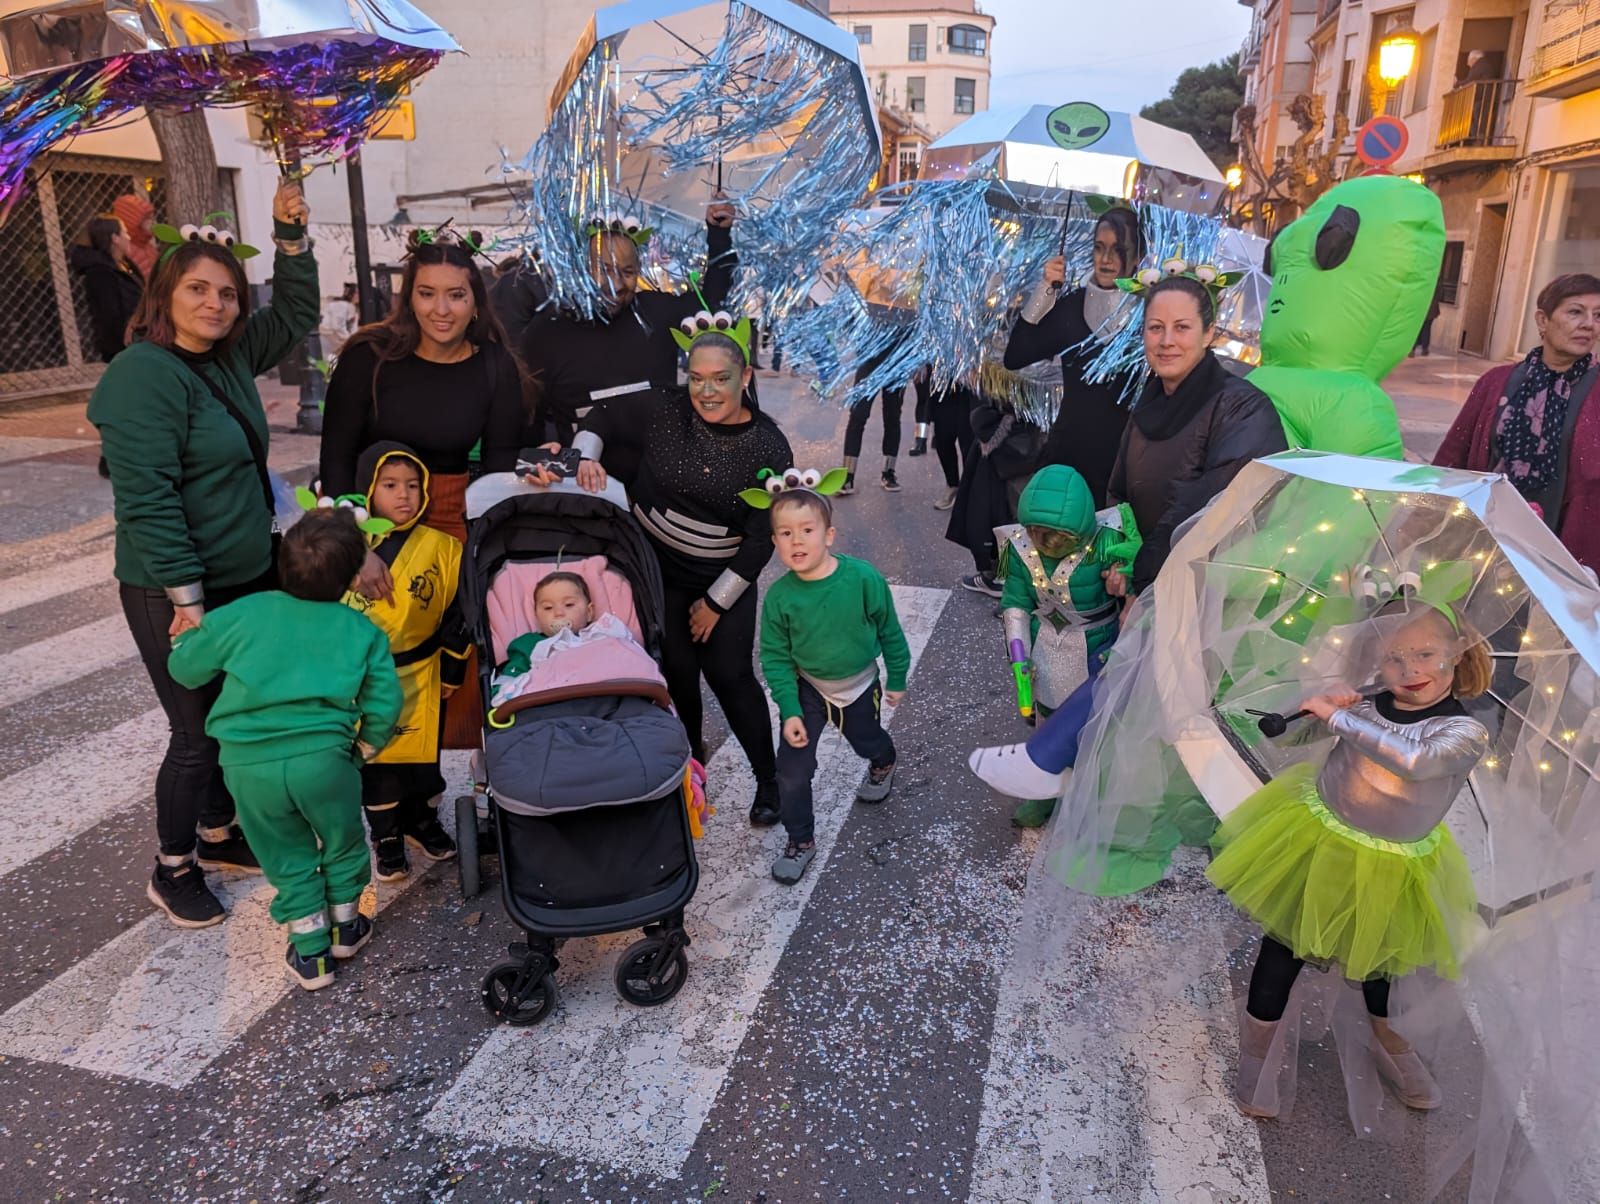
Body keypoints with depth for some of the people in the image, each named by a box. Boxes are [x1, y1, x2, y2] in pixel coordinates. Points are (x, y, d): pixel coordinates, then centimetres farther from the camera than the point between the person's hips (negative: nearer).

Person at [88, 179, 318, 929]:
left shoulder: (229, 355, 5)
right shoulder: (142, 376, -17)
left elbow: (296, 317, 19)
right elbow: (147, 499, -21)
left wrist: (290, 235, 5)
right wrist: (186, 599, -22)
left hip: (248, 577, 8)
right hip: (177, 592, -8)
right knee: (199, 733, 3)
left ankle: (218, 833, 37)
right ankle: (172, 868, 25)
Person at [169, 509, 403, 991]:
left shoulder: (242, 615, 4)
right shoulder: (362, 631, 4)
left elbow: (184, 668, 14)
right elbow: (384, 703, 2)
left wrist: (187, 634, 35)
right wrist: (366, 745, 20)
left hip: (248, 765, 1)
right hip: (323, 757, -1)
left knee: (287, 858, 19)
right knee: (341, 843, 24)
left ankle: (311, 951, 28)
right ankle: (344, 926, 42)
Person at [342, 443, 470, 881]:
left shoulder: (441, 548, -5)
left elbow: (457, 612, -1)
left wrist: (453, 670, 0)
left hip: (419, 675, 0)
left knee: (420, 755, 13)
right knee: (375, 761, 9)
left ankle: (418, 818, 37)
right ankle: (386, 834, 28)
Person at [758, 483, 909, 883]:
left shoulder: (863, 578, -26)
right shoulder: (779, 596, -22)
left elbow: (889, 630, -10)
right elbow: (775, 657, -12)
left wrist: (897, 678, 0)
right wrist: (789, 711, -19)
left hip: (859, 685, 0)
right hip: (807, 688, 0)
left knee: (867, 743, 26)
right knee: (792, 770, -5)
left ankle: (883, 764, 64)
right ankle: (801, 841, 18)